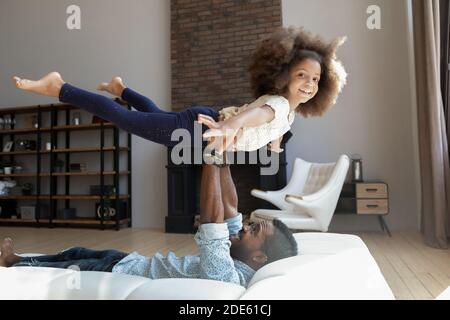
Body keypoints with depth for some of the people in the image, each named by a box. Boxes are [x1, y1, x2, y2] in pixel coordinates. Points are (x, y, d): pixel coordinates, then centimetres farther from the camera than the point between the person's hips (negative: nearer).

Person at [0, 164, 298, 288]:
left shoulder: (226, 276, -35)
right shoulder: (240, 260, -9)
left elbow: (211, 221, -47)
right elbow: (230, 207, -8)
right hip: (131, 260, 8)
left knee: (52, 271, 15)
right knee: (75, 252, 26)